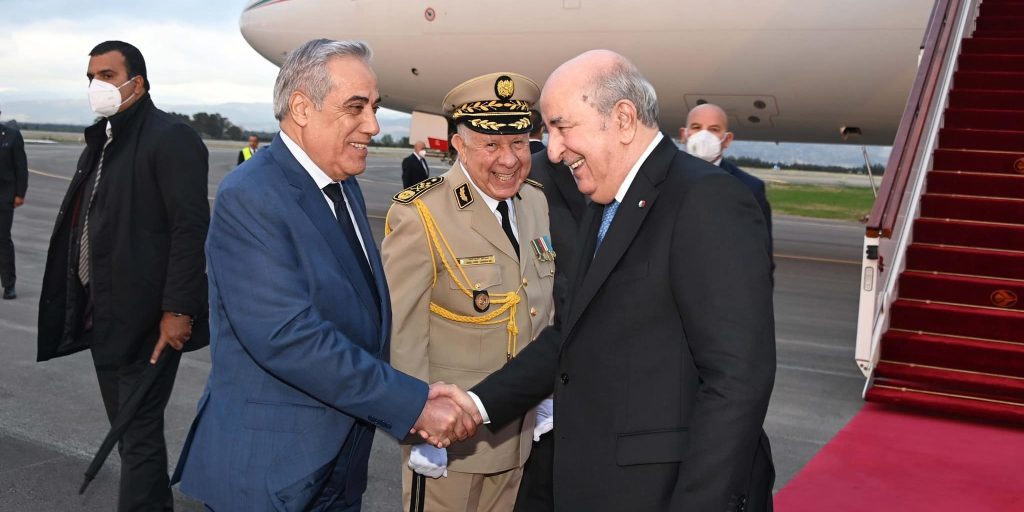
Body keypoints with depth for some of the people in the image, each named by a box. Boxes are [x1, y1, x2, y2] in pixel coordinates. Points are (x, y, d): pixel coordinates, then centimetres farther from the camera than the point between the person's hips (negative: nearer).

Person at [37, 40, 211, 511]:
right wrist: (86, 305, 11)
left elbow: (191, 227, -18)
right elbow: (88, 224, 16)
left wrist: (178, 311, -22)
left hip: (146, 321, -9)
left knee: (140, 436, -2)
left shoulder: (170, 138, -11)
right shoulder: (100, 141, 15)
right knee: (128, 431, 17)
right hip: (101, 316, 9)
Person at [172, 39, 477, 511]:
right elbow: (287, 336, -27)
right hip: (268, 471, -8)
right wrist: (413, 405, -24)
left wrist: (417, 402, -1)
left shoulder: (344, 186, 8)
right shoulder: (250, 197, -19)